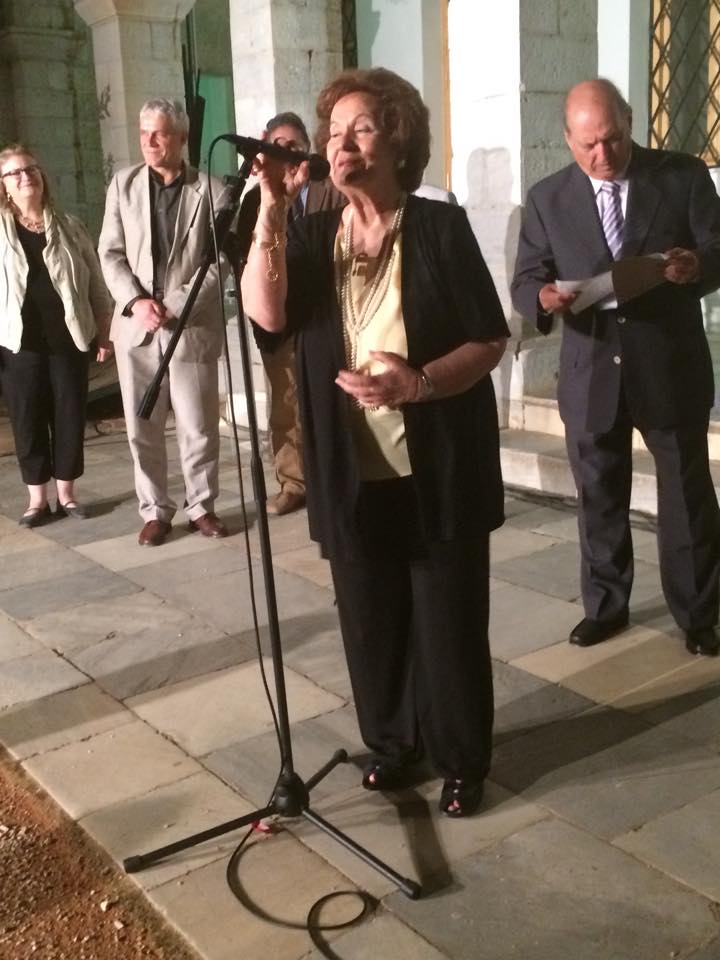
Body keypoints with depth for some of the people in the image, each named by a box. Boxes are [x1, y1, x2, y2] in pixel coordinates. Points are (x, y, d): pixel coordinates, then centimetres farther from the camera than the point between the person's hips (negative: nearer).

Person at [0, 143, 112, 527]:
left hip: (68, 337, 1)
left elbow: (95, 284, 9)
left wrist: (104, 333, 5)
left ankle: (66, 493, 19)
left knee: (69, 416, 5)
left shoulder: (70, 227, 8)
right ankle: (38, 497, 16)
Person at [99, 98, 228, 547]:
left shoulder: (210, 190, 1)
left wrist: (178, 306, -13)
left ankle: (202, 506, 20)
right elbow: (111, 253, 6)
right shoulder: (124, 184, 8)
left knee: (199, 426, 3)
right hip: (136, 325, 2)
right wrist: (136, 301, -10)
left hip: (192, 324, -2)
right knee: (143, 428, 6)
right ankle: (156, 511, 19)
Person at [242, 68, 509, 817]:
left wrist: (418, 382, -23)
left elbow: (490, 342, -6)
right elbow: (265, 313, -13)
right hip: (352, 475, 3)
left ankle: (461, 760, 25)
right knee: (371, 620, 13)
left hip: (440, 471, -3)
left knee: (448, 620, 7)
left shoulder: (441, 227, -4)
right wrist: (270, 209, -17)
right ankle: (391, 741, 34)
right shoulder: (310, 235, 5)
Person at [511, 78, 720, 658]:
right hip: (591, 373, 2)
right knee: (599, 500, 13)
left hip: (671, 369, -1)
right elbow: (525, 281, 1)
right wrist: (545, 297, -23)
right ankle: (604, 605, 30)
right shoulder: (547, 198, 2)